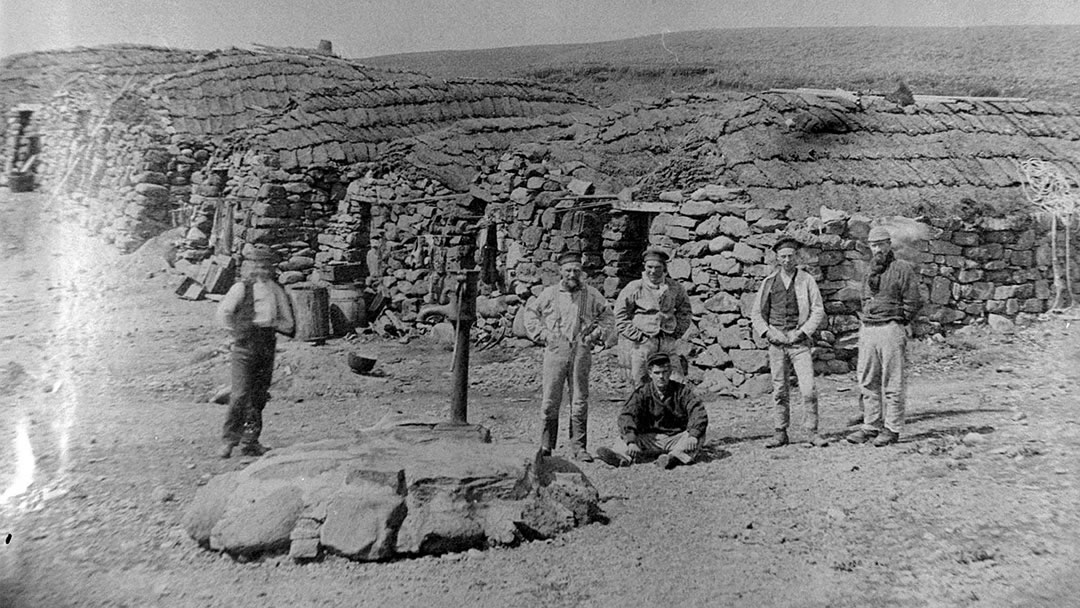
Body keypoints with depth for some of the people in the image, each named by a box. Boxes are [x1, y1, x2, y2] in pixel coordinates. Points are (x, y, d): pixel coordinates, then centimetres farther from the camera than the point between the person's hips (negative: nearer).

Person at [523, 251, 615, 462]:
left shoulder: (591, 294, 8)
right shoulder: (549, 294, 6)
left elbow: (608, 317, 19)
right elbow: (530, 313, 16)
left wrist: (597, 335, 6)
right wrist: (542, 335, 6)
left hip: (581, 352, 1)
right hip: (555, 351, -1)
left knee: (580, 402, 2)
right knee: (550, 401, -2)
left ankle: (579, 448, 9)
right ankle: (545, 447, 8)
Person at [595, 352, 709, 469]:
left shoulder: (681, 391, 0)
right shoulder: (641, 393, -1)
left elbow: (698, 412, -13)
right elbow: (627, 416, -16)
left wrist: (693, 435, -34)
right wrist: (631, 441, -35)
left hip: (677, 438, 0)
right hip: (650, 439, 0)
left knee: (699, 434, -28)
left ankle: (675, 456, -53)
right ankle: (621, 458, -58)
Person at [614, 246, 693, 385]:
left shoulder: (675, 288, 6)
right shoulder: (634, 288, -3)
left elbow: (685, 310, 21)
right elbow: (620, 317, 0)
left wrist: (676, 333, 9)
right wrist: (637, 336, -7)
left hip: (669, 342, 3)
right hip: (642, 343, -3)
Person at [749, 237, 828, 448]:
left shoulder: (806, 280, 3)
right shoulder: (769, 282, 9)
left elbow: (818, 311, 1)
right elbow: (756, 312, 12)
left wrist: (801, 332, -8)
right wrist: (767, 332, -3)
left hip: (800, 341, -2)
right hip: (776, 342, 2)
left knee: (808, 389, -9)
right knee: (779, 390, 6)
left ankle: (812, 432, 1)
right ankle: (780, 433, 12)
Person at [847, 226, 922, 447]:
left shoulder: (903, 269, -1)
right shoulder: (870, 272, 19)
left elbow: (912, 303, -5)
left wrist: (896, 324, -7)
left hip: (891, 328, -6)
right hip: (867, 329, 7)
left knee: (892, 383, -3)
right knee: (867, 382, 7)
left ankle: (892, 429, 3)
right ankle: (871, 426, 14)